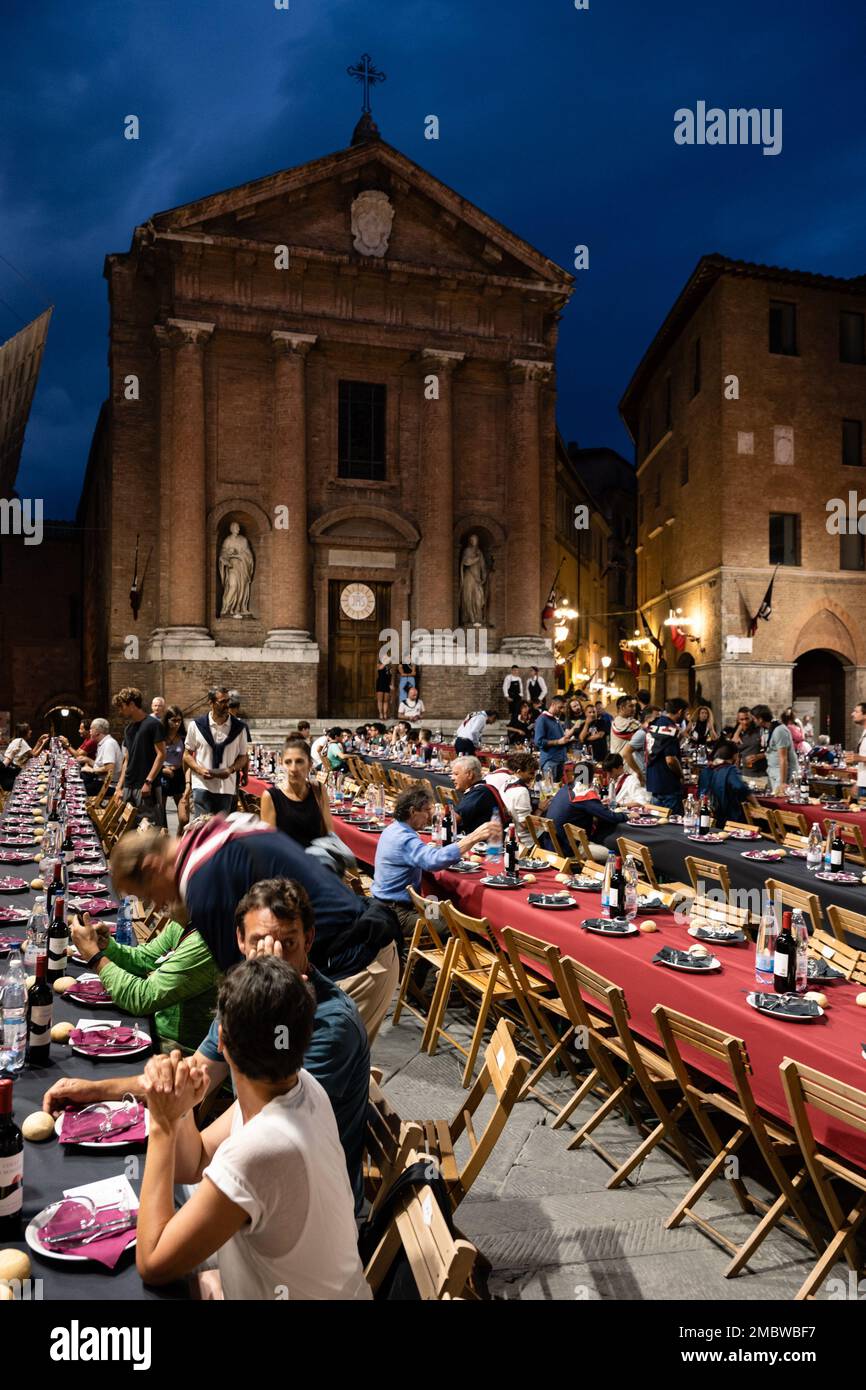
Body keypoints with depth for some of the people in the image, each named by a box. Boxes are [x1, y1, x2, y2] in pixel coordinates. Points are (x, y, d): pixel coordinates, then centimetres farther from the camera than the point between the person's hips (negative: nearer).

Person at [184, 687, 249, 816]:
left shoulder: (238, 728, 3)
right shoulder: (196, 725, 1)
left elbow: (243, 757, 9)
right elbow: (187, 755, 7)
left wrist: (231, 769, -12)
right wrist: (200, 770, -11)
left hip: (226, 787, 2)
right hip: (202, 786, -2)